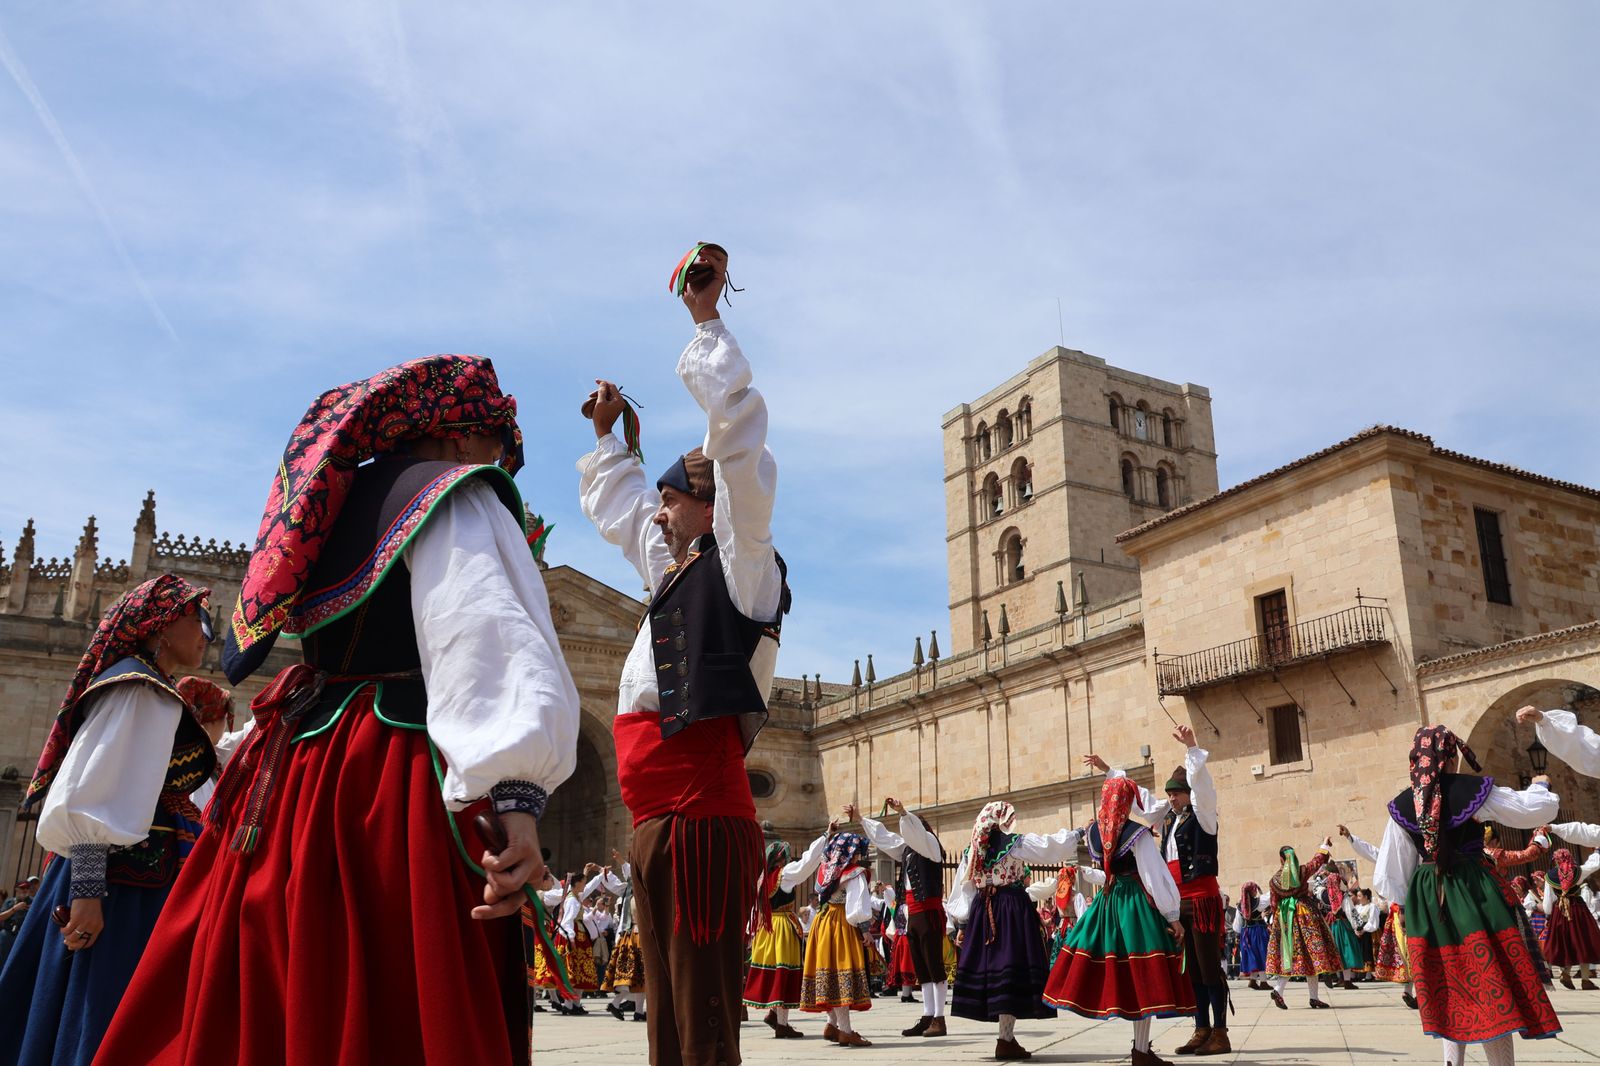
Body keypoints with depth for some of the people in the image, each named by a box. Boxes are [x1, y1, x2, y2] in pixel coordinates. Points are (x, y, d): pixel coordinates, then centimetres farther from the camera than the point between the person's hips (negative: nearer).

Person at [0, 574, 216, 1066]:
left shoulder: (157, 693, 19)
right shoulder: (139, 687, -10)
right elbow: (90, 794, -18)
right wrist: (88, 890, -24)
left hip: (146, 884, 9)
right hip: (128, 889, -9)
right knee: (105, 1026, -6)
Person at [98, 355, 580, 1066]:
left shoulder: (346, 498, 22)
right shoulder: (454, 495, -4)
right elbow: (489, 634, -20)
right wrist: (516, 792, -28)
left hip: (295, 775, 9)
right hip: (393, 782, -9)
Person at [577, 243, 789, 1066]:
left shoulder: (742, 566, -3)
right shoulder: (670, 569, 19)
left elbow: (739, 435, -13)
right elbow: (615, 503, 38)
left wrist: (707, 321, -8)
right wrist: (608, 435, 37)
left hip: (704, 821, -9)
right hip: (657, 825, 9)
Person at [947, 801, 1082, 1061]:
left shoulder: (972, 850, 8)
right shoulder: (1017, 843, -7)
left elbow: (963, 890, 10)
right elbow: (1054, 846, -2)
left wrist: (963, 924, 16)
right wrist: (1075, 834, 16)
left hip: (982, 913, 6)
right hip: (1013, 910, -6)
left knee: (987, 966, 8)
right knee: (1011, 968, -4)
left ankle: (1006, 1035, 16)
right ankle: (1005, 1040, -5)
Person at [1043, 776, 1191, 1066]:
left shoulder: (1094, 830, 5)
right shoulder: (1137, 833, -13)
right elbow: (1156, 876, -13)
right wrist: (1172, 916, -8)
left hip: (1106, 903, 6)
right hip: (1137, 904, -6)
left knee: (1116, 973, 12)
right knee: (1142, 977, -1)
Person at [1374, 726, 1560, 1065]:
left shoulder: (1402, 804, 2)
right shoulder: (1472, 790, -8)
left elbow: (1391, 873, 5)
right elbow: (1538, 810, 4)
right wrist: (1539, 786, 26)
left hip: (1425, 898, 4)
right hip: (1473, 893, -3)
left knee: (1450, 988, 15)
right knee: (1491, 985, 2)